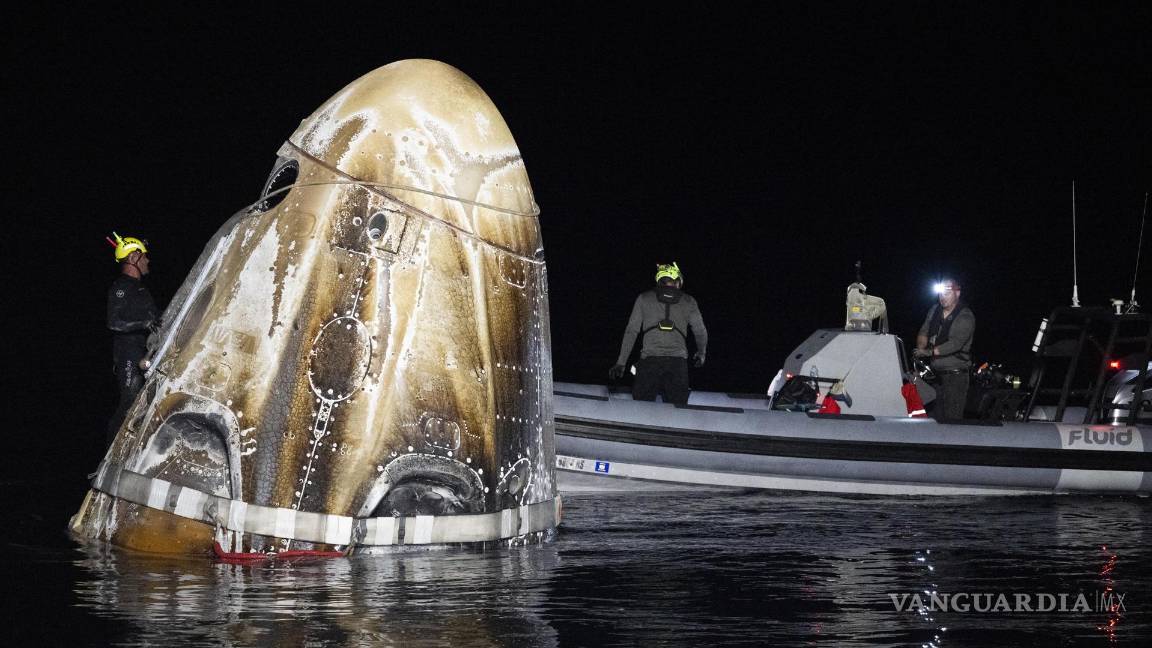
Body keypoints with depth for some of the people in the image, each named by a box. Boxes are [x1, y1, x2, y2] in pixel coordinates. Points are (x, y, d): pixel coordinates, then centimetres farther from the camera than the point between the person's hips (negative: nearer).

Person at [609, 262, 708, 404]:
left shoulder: (644, 299, 12)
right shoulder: (688, 301, 12)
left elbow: (631, 331, 8)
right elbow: (701, 332, 18)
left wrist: (621, 363, 10)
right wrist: (701, 354, 38)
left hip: (650, 361, -1)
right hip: (678, 362, 1)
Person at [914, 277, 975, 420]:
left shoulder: (965, 317, -9)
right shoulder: (934, 311, 12)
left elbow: (955, 343, -21)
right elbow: (923, 332, 14)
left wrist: (929, 352, -28)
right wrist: (921, 347, -9)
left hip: (955, 375, -6)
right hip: (935, 374, 6)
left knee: (952, 418, -10)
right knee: (935, 418, 4)